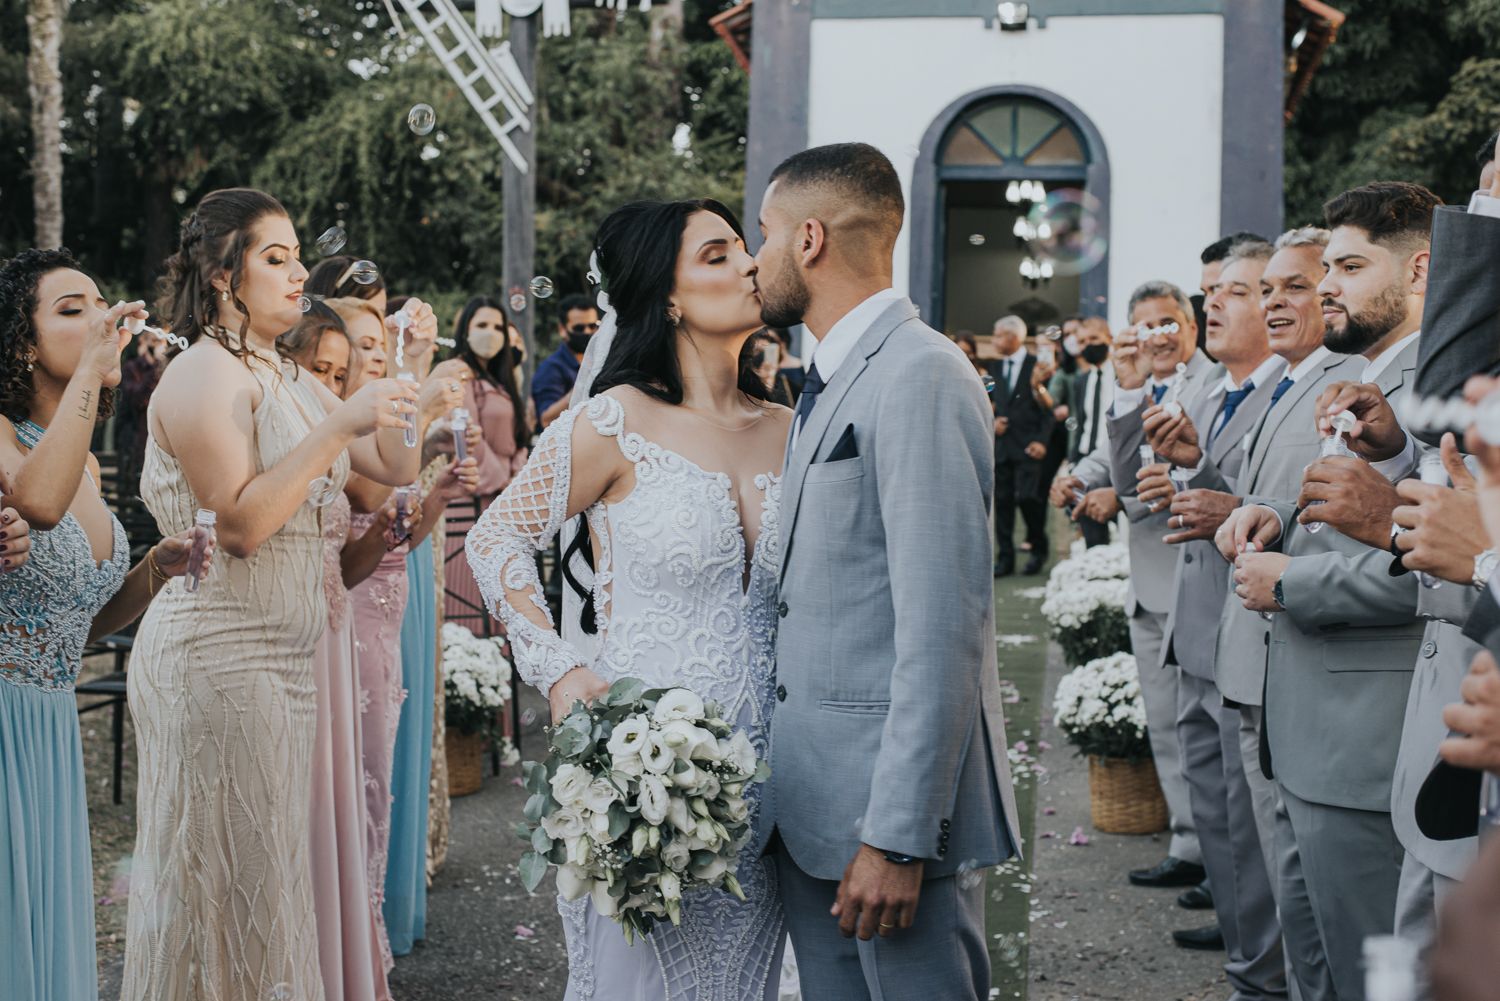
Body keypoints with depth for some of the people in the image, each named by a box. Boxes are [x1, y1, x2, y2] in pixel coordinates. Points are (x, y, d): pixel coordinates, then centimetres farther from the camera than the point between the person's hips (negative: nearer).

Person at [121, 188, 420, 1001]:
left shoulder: (286, 380, 16)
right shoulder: (204, 373, -12)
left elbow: (396, 467, 16)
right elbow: (242, 523, -21)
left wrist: (403, 375, 4)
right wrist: (339, 425, -22)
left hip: (280, 657, 9)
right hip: (216, 654, -9)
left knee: (268, 869, 13)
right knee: (227, 882, -1)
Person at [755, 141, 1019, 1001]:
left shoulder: (920, 378, -15)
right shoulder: (832, 382, 15)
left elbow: (940, 630, -21)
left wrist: (898, 836, -22)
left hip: (891, 801, -9)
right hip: (812, 802, 9)